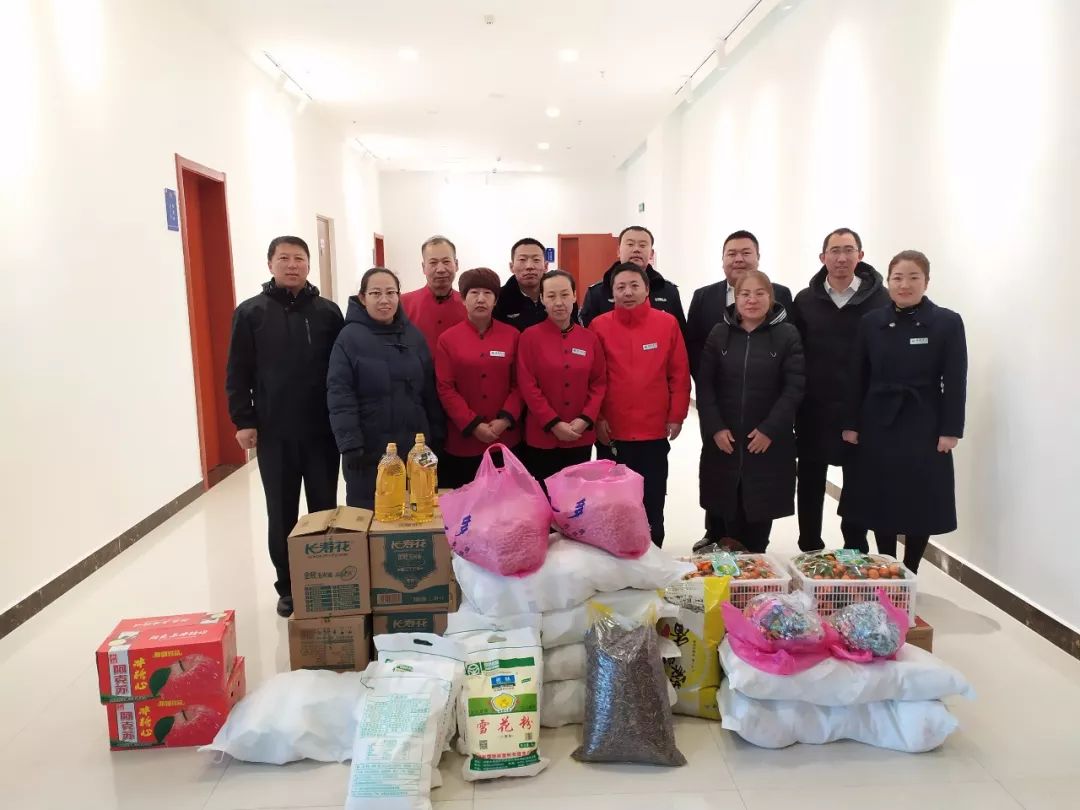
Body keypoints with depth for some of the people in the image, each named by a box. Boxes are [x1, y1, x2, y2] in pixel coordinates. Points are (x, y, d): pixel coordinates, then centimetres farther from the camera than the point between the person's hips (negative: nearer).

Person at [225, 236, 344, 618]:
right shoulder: (250, 313, 2)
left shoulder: (328, 312, 4)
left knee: (325, 510, 10)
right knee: (281, 515, 9)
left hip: (323, 430, 1)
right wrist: (243, 420, -5)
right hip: (273, 433, 0)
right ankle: (287, 587, 23)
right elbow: (238, 373, 1)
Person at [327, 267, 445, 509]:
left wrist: (437, 437, 8)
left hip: (414, 447, 4)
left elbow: (429, 391, 10)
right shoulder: (349, 337, -6)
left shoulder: (414, 335, 7)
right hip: (369, 451, -4)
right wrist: (350, 445, -17)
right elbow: (340, 396, -11)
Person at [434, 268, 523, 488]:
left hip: (505, 439, 1)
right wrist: (473, 425, -12)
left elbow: (520, 383, 3)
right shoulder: (447, 339, 0)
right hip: (462, 440, -1)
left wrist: (506, 419, -11)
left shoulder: (512, 336, 5)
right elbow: (445, 389, -4)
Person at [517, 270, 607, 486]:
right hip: (541, 437, -3)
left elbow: (599, 383, 5)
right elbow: (527, 386, -9)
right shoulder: (530, 337, -4)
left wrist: (585, 419, -9)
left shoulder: (590, 338, 5)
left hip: (581, 437, 3)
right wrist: (553, 423, -15)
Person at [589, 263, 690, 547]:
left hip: (654, 431, 1)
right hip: (612, 432, 0)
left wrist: (677, 415, -1)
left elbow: (679, 374, 2)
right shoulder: (599, 326, -2)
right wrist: (596, 418, -5)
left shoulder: (668, 323, -1)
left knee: (652, 502, 11)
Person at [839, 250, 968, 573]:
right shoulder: (871, 322, 4)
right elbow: (858, 378, 4)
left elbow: (955, 382, -4)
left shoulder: (947, 322, -2)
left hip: (923, 427, -2)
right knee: (881, 503, 8)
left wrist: (950, 430, -9)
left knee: (920, 505, 4)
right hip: (878, 426, 2)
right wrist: (851, 424, 0)